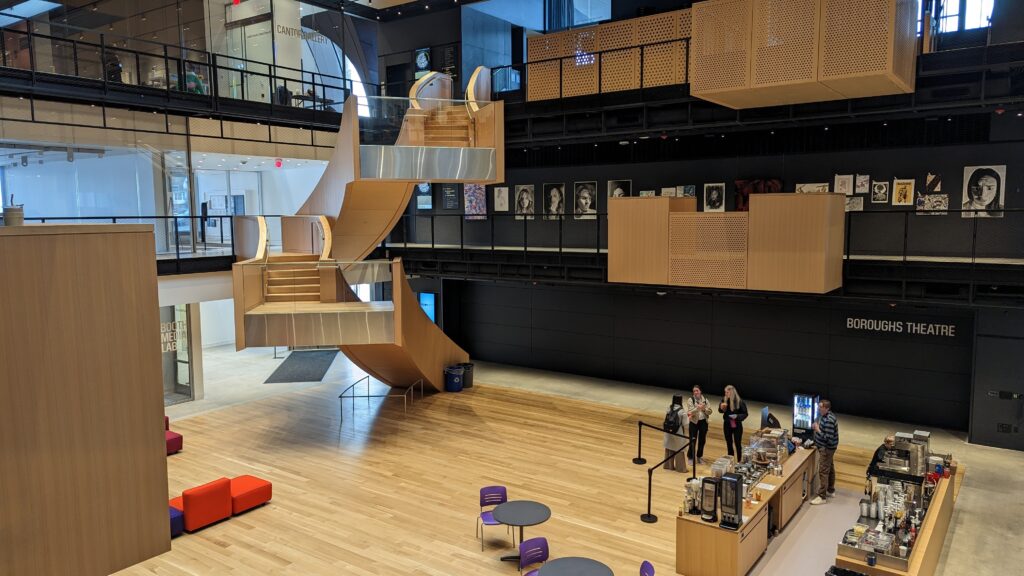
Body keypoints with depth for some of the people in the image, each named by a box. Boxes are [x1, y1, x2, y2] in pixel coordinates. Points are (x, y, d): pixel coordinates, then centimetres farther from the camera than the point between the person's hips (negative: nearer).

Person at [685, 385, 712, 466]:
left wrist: (704, 408, -19)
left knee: (702, 440, 11)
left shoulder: (705, 400, 3)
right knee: (692, 440, -1)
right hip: (694, 422, -3)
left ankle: (699, 456, 26)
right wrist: (698, 408, -30)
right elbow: (690, 412, -16)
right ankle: (690, 457, 12)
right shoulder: (690, 400, -7)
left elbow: (709, 411, -1)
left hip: (703, 422, 3)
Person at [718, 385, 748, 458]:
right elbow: (720, 410, 7)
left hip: (737, 425, -4)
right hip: (727, 425, 4)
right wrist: (722, 408, -15)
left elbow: (745, 414, -9)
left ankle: (739, 462, 13)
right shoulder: (724, 400, -6)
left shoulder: (740, 402, -16)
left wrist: (737, 416, -26)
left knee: (738, 444, 3)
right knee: (729, 443, 13)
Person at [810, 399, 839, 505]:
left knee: (823, 471, -6)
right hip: (826, 447, 10)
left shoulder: (829, 421, -28)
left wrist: (818, 430, -22)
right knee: (830, 468, 21)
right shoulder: (825, 415, 4)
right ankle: (831, 490, 36)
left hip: (827, 448, -10)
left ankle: (822, 497, -2)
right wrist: (817, 427, 0)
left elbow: (829, 438, -30)